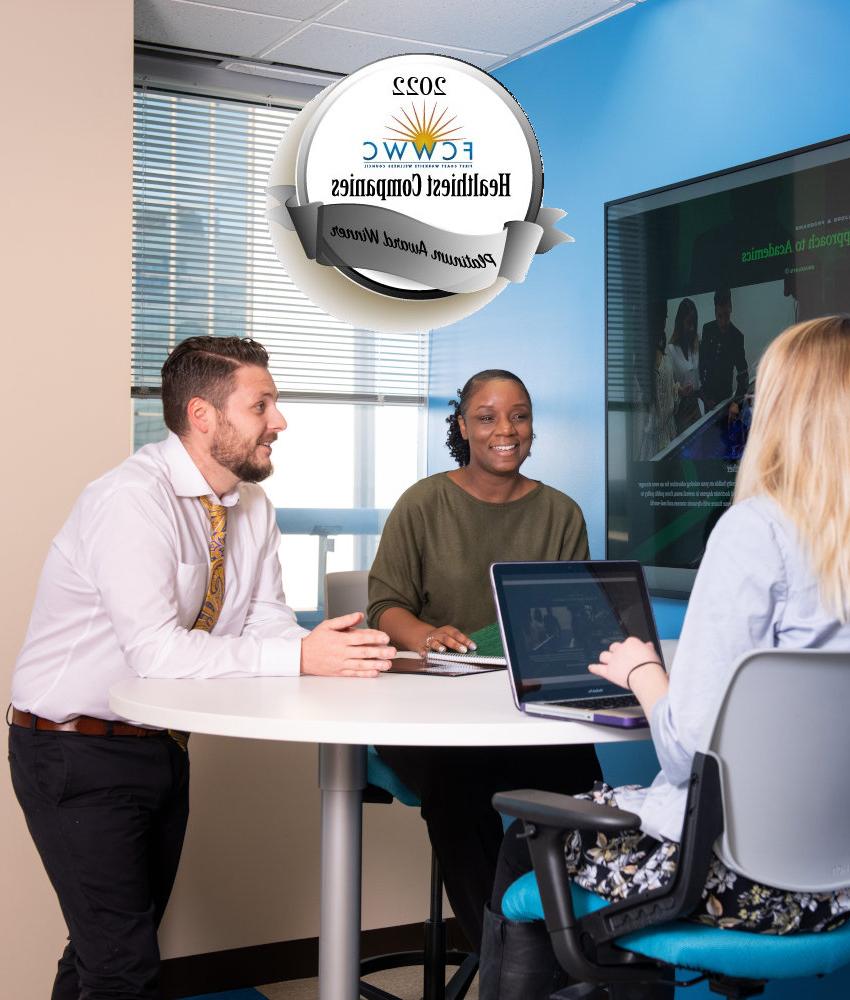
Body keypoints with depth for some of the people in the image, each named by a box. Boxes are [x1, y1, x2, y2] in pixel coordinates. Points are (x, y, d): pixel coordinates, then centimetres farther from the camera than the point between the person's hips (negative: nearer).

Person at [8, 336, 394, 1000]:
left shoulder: (252, 509, 2)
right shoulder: (132, 500, -23)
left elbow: (266, 623, -1)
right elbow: (156, 652, -30)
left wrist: (333, 650, -23)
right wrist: (299, 658, -33)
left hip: (162, 746, 8)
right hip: (79, 751, -8)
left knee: (119, 937, 19)